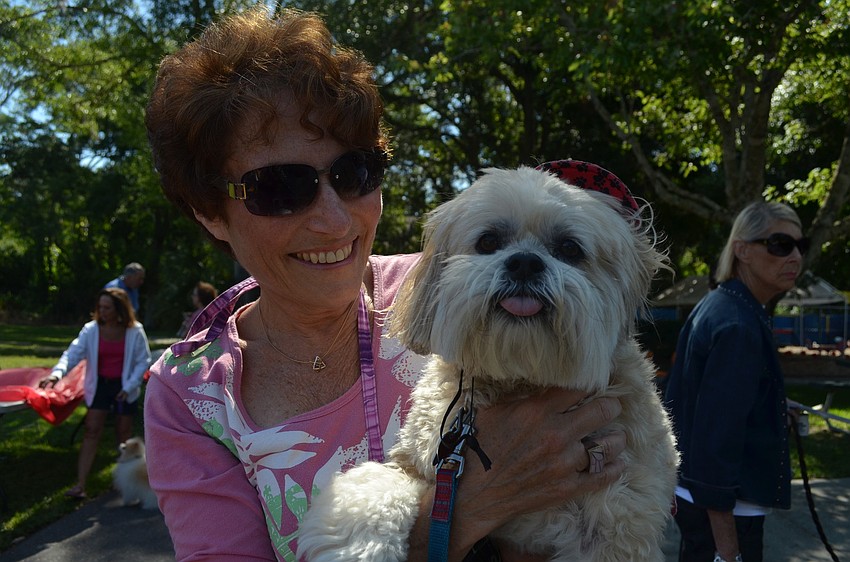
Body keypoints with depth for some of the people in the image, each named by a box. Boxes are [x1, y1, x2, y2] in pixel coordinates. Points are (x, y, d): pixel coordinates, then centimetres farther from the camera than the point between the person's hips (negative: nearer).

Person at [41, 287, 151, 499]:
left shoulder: (135, 331, -12)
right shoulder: (91, 330, -8)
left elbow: (143, 361, -7)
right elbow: (73, 353, -15)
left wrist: (129, 386, -15)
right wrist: (57, 373, -33)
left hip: (124, 387, -1)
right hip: (99, 385, 1)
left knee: (124, 433, 11)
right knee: (91, 431, -5)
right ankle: (80, 485, -5)